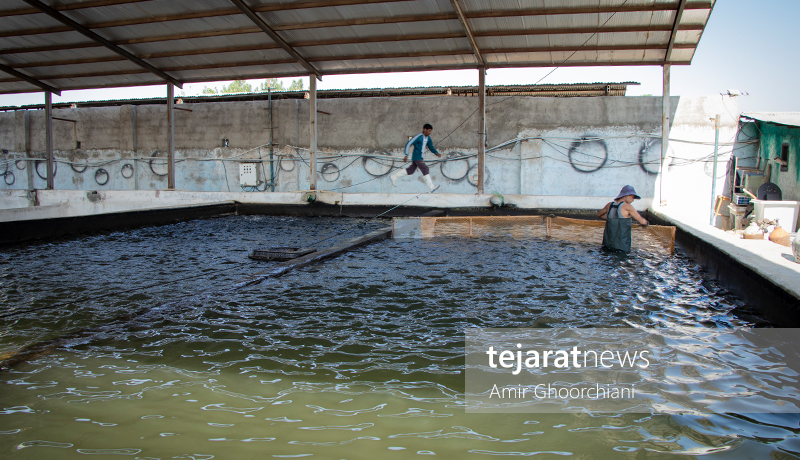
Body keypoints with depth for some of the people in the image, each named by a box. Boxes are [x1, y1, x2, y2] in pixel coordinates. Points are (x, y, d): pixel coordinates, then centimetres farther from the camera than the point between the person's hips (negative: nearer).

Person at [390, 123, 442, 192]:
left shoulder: (428, 138, 8)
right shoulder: (418, 137, -16)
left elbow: (431, 147, 16)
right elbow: (408, 144, -14)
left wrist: (437, 153, -3)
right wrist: (406, 155, -17)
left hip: (419, 157, 9)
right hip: (416, 157, -9)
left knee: (410, 170, 16)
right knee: (425, 170, -14)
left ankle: (394, 177, 27)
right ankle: (431, 187, -14)